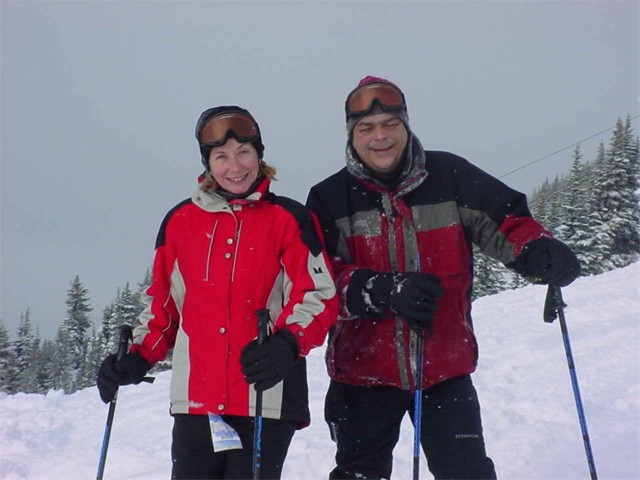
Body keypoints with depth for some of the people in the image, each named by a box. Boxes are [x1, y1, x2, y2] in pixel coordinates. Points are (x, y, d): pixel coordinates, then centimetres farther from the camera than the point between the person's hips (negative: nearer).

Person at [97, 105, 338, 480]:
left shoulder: (290, 218, 1)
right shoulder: (180, 221, 10)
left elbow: (319, 295, -4)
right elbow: (163, 302, 18)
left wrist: (288, 344, -21)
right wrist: (139, 358, 6)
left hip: (267, 397, -3)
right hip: (194, 399, 3)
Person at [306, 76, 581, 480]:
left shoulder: (450, 177, -4)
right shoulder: (329, 199, -4)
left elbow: (504, 218, -2)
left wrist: (537, 250, -25)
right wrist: (385, 291, -29)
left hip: (445, 367, 0)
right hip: (363, 368, 1)